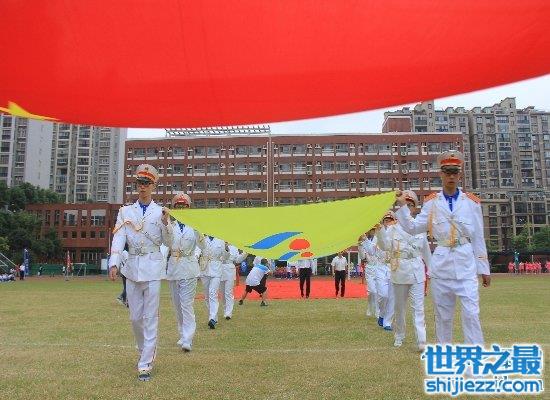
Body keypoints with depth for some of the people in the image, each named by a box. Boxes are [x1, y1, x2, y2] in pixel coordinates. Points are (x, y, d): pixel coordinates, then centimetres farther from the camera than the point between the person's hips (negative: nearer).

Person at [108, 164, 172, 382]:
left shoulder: (160, 212, 3)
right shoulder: (125, 211, 8)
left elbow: (168, 243, 2)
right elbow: (118, 238, -3)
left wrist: (165, 223, -15)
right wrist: (114, 263, -16)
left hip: (153, 267, -3)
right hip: (132, 267, 3)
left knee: (150, 317, -3)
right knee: (135, 317, 11)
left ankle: (145, 365, 4)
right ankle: (146, 352, 34)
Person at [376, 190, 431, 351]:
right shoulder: (393, 228, -1)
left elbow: (426, 251, 13)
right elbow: (385, 246, -16)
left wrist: (431, 268, 17)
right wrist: (380, 227, -27)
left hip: (417, 272, 0)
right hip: (399, 272, 0)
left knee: (418, 307, -4)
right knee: (400, 307, 12)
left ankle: (421, 341, -4)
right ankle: (399, 336, 27)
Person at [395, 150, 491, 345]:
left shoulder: (472, 202, 3)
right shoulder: (432, 203, 5)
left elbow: (478, 238, 5)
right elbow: (413, 228, 3)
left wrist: (484, 269, 5)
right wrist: (402, 206, -6)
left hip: (466, 265, -1)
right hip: (441, 264, 1)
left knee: (471, 313, -7)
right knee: (442, 315, 9)